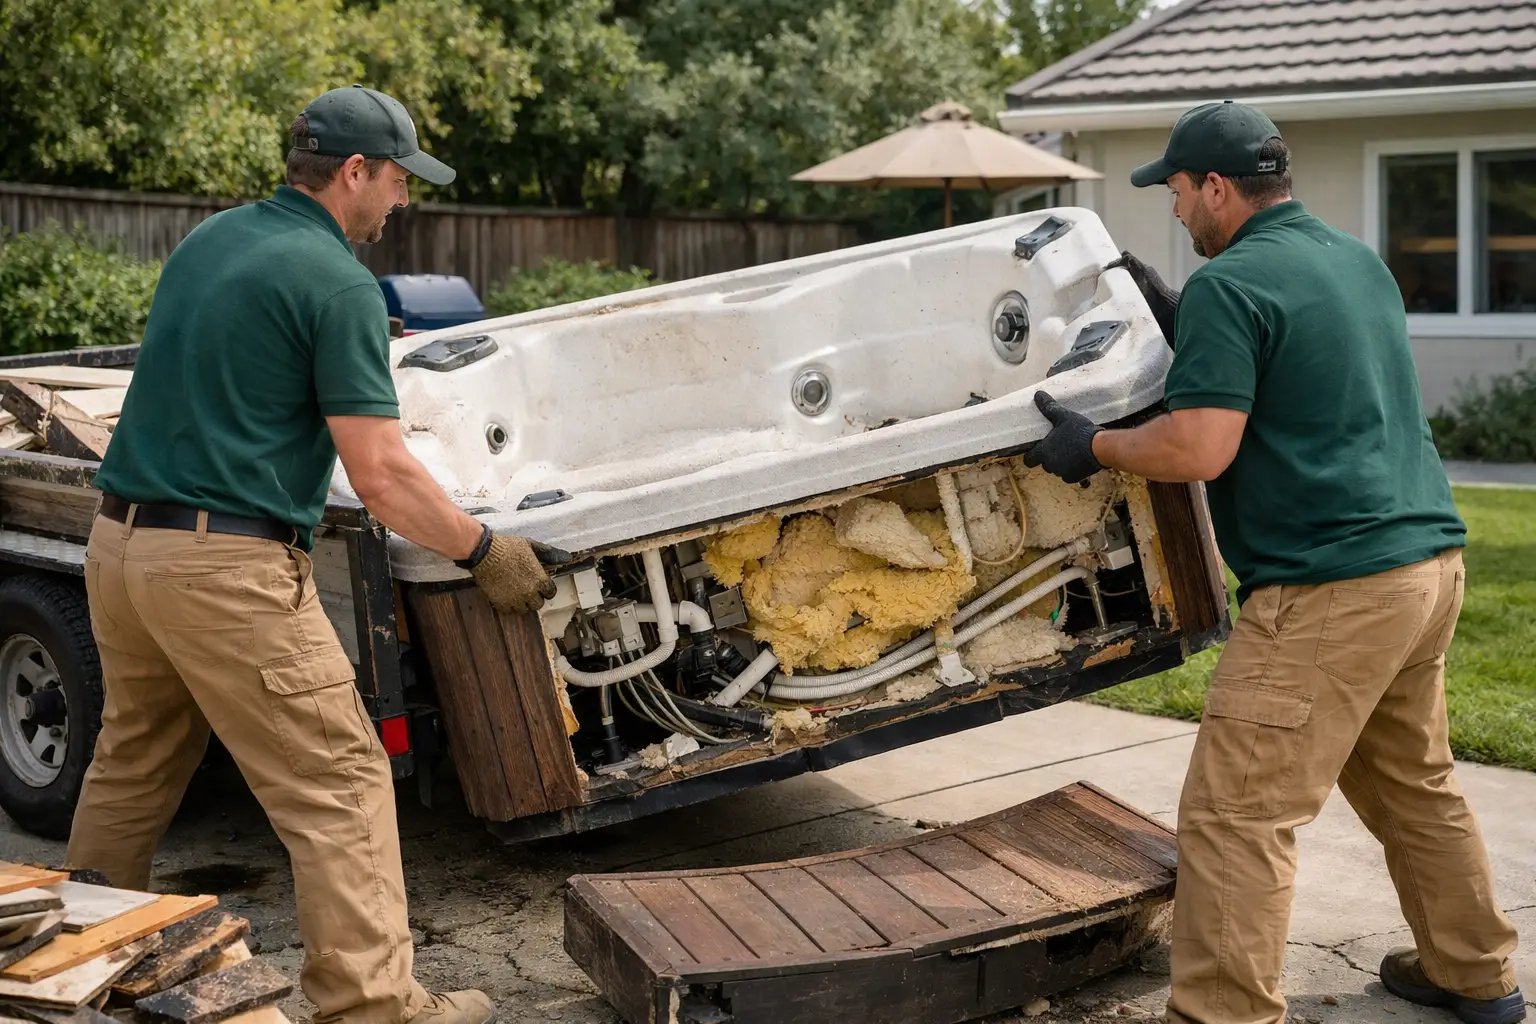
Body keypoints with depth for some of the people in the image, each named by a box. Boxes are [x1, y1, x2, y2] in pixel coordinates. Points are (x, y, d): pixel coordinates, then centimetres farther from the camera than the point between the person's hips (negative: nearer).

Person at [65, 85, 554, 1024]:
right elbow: (380, 475, -16)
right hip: (227, 565, -9)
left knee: (133, 766, 24)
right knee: (340, 784, -3)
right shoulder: (339, 285, -12)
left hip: (119, 543, 9)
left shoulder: (208, 241, 13)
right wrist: (485, 553, -5)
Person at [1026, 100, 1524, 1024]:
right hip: (1431, 561, 10)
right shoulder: (1361, 260, 15)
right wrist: (1175, 315, 25)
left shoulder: (1230, 285, -13)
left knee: (1237, 816, -7)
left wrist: (1091, 445, -4)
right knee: (1414, 782, 25)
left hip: (1330, 591, -10)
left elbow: (1199, 450, -20)